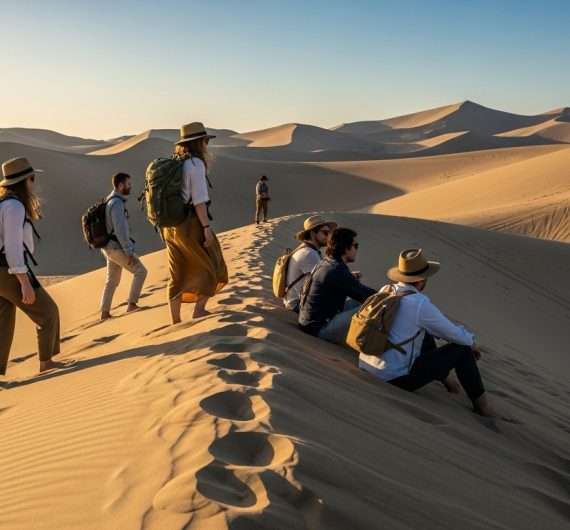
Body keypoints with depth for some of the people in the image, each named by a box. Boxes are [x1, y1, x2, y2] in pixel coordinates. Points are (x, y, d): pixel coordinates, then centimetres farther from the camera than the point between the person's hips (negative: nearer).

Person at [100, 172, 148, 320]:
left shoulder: (111, 201, 15)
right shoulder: (117, 203, -18)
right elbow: (120, 230, -24)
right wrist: (129, 252, -22)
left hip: (110, 247, 10)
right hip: (117, 248, -10)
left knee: (112, 281, 14)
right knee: (140, 271, 0)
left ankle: (105, 312, 16)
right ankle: (132, 304, 0)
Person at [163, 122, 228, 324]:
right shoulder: (196, 163, -11)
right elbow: (198, 200, -17)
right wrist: (206, 228, -15)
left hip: (171, 224, 8)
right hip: (191, 224, -8)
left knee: (177, 275, 11)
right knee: (212, 266, 9)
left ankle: (176, 321, 14)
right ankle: (199, 309, 2)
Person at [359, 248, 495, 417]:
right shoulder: (420, 304, -19)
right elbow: (453, 334, -6)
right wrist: (471, 342, 18)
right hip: (396, 378, -8)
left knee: (426, 334, 25)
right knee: (461, 348, 5)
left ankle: (445, 378, 41)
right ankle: (481, 406, 20)